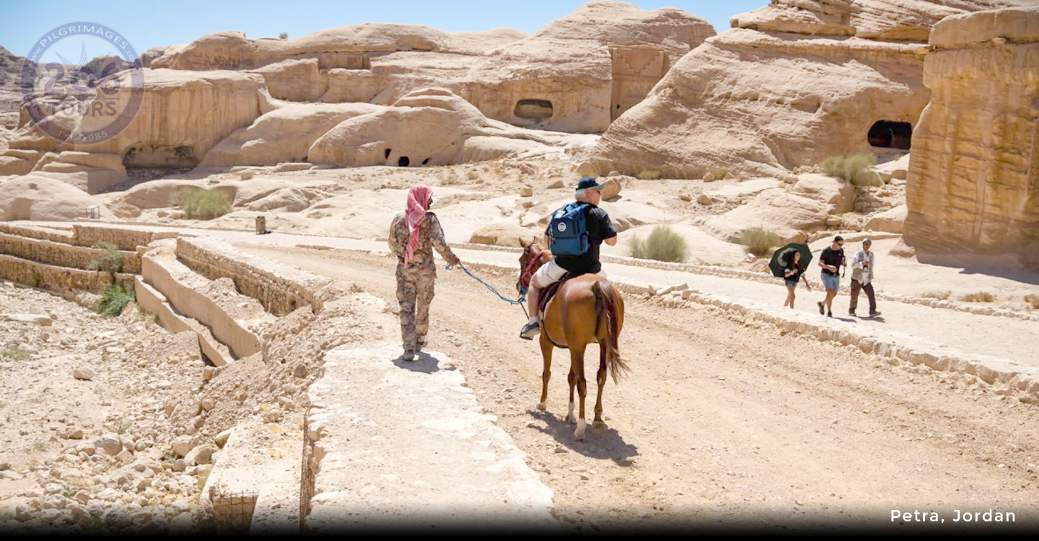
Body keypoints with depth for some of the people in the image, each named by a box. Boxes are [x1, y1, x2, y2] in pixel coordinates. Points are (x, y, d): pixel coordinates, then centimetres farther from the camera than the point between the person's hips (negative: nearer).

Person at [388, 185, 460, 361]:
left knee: (406, 307, 2)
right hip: (425, 269, -2)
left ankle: (409, 347, -6)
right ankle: (419, 340, 34)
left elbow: (392, 243, 9)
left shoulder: (398, 219, -1)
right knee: (423, 305, 18)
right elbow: (439, 242, -19)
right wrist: (451, 258, -3)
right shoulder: (429, 219, -11)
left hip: (404, 269, 2)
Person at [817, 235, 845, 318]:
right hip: (826, 274, -6)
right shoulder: (826, 251, -14)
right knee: (830, 292, -19)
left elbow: (841, 261, 14)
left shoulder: (841, 250, 1)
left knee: (834, 294, 13)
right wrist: (828, 266, -34)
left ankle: (822, 303, 39)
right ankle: (829, 312, -15)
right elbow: (820, 263, -15)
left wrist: (843, 263, -11)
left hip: (836, 276, 6)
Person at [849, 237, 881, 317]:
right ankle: (851, 311, 23)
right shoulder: (858, 253, -6)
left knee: (871, 294, -14)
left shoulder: (871, 255, 9)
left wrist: (871, 277, 23)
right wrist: (862, 263, -31)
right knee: (854, 296, 3)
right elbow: (853, 264, -17)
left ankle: (872, 311, -20)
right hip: (857, 279, -3)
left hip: (866, 280, 4)